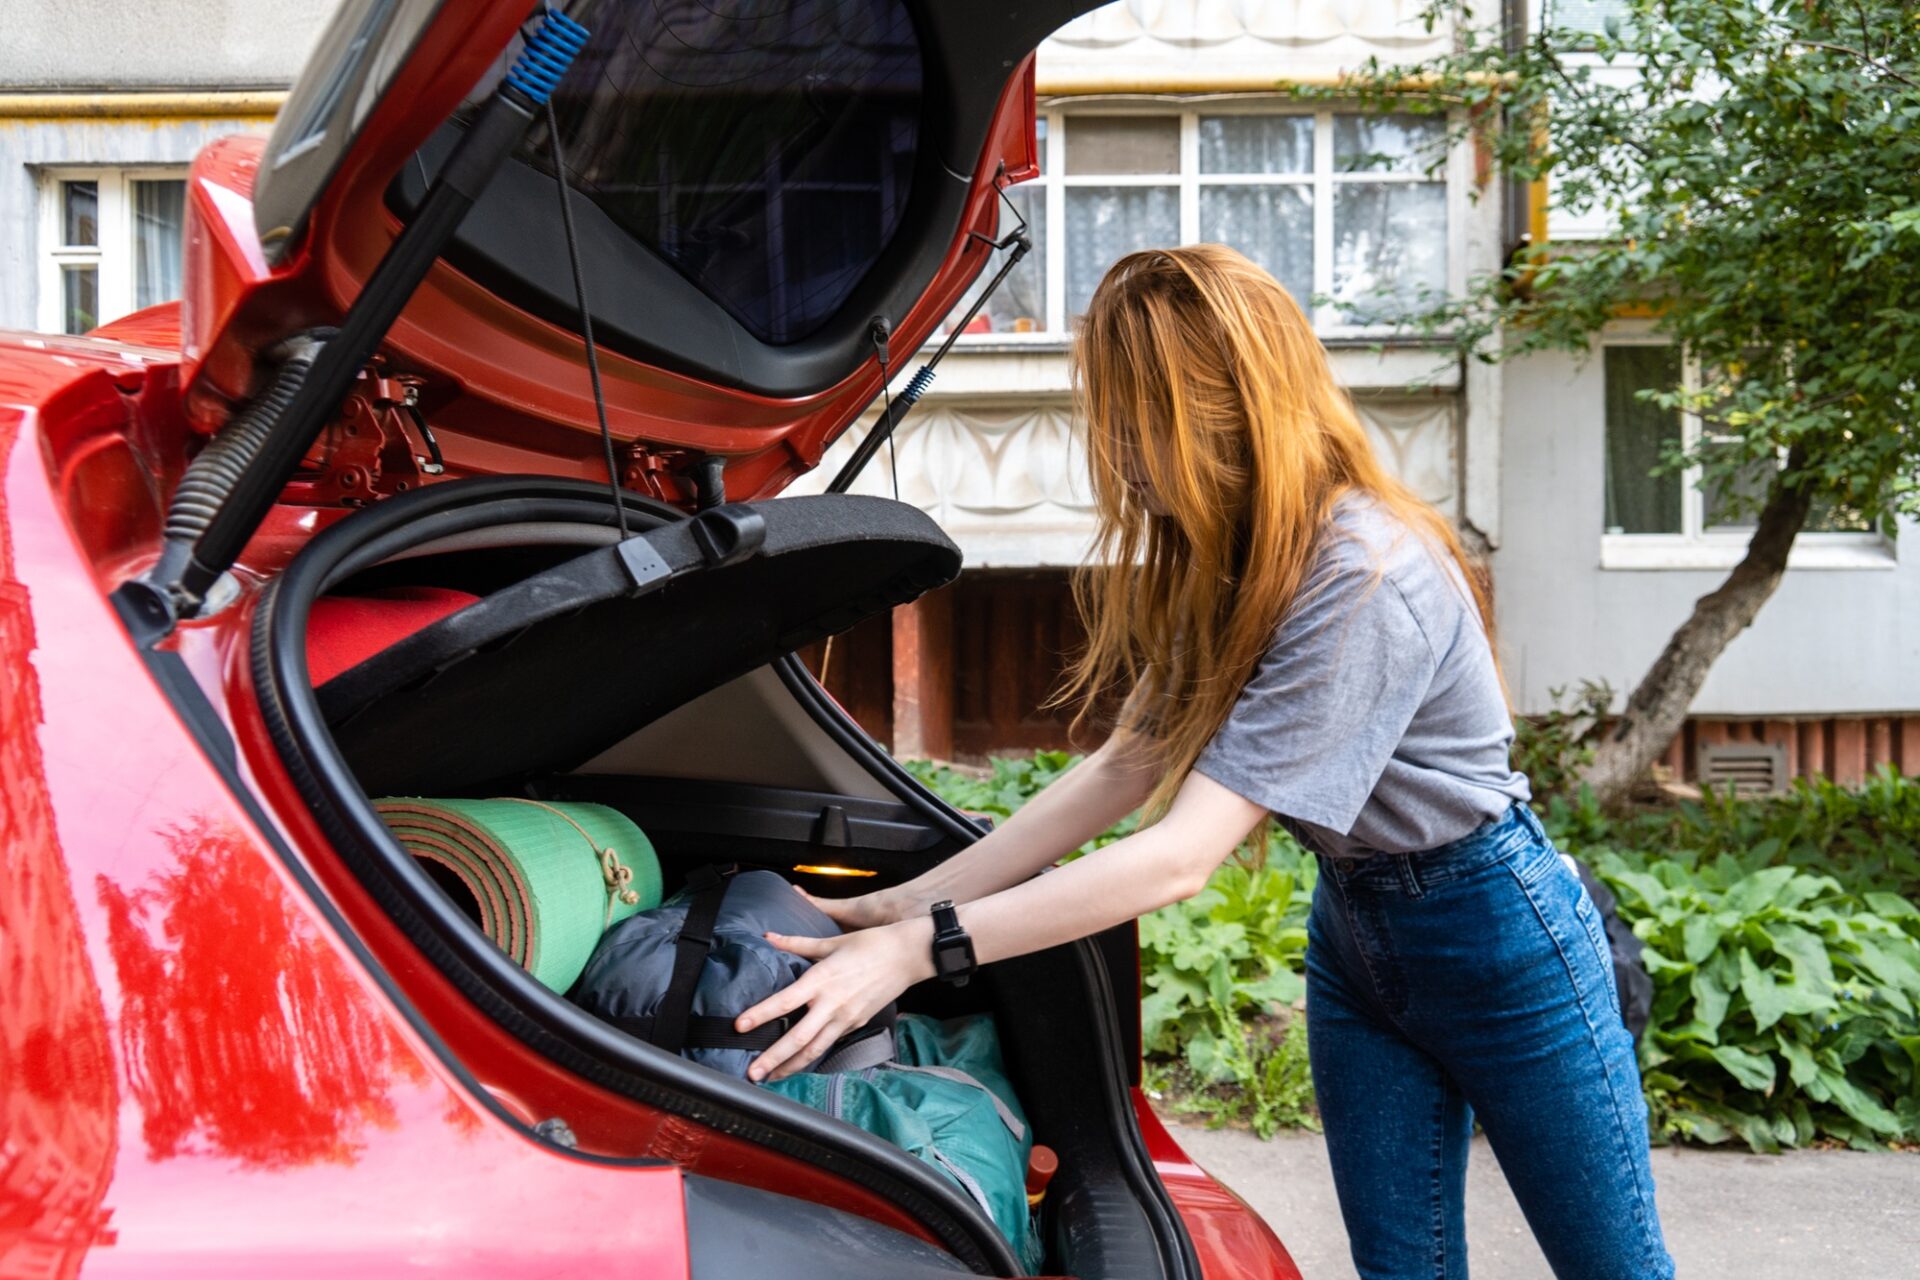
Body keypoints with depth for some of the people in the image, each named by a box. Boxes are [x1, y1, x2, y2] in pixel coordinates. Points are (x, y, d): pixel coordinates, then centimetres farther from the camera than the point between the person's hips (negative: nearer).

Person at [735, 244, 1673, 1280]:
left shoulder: (1365, 581, -32)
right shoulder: (1229, 564, -5)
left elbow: (1183, 856, -34)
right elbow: (1122, 771, -4)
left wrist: (917, 950, -33)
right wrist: (896, 905, -7)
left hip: (1490, 928, -7)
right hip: (1350, 927, 7)